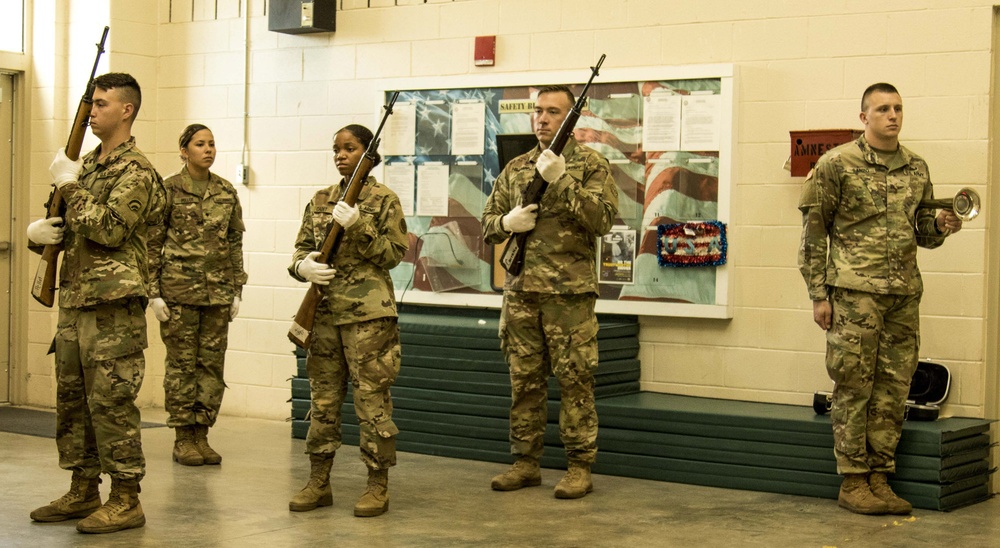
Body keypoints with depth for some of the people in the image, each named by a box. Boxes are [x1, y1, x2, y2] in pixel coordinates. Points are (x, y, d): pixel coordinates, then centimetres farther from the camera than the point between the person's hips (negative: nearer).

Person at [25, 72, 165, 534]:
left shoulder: (135, 170, -9)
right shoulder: (86, 165, 17)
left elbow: (109, 229, -21)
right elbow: (63, 225, 23)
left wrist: (70, 185, -14)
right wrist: (38, 230, 1)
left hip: (113, 305, -9)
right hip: (74, 301, 9)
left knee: (110, 401, -7)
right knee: (71, 399, 13)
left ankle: (126, 501, -1)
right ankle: (83, 491, 23)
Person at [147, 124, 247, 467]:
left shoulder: (227, 192, 9)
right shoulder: (169, 189, -3)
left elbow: (236, 242, 13)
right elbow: (152, 243, -3)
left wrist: (236, 290, 8)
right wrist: (154, 292, -7)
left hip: (217, 291, 4)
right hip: (179, 288, -4)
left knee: (213, 364, 5)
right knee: (182, 363, 1)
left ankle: (202, 435, 14)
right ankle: (183, 438, 9)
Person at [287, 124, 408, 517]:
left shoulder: (384, 200, -2)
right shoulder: (320, 201, 13)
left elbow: (395, 252, -8)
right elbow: (301, 249, 14)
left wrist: (358, 226, -19)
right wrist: (303, 266, -9)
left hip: (368, 313, -5)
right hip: (325, 311, 5)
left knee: (372, 399, -3)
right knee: (323, 399, 9)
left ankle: (378, 486, 5)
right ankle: (319, 482, 18)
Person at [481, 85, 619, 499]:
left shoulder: (592, 166, 0)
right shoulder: (515, 169, 14)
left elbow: (603, 220, -13)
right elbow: (487, 225, 16)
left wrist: (562, 181, -20)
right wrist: (508, 222, -7)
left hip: (570, 293, -5)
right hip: (521, 290, 5)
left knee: (574, 381, -2)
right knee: (524, 381, 10)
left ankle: (580, 467, 5)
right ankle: (525, 463, 18)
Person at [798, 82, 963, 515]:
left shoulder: (916, 169, 13)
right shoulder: (837, 164, -2)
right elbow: (814, 232, -2)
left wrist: (940, 226, -2)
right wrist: (818, 294, -7)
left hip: (904, 295, 5)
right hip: (854, 292, -5)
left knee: (893, 389, 7)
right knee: (853, 387, -2)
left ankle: (879, 478, 16)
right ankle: (853, 482, 7)